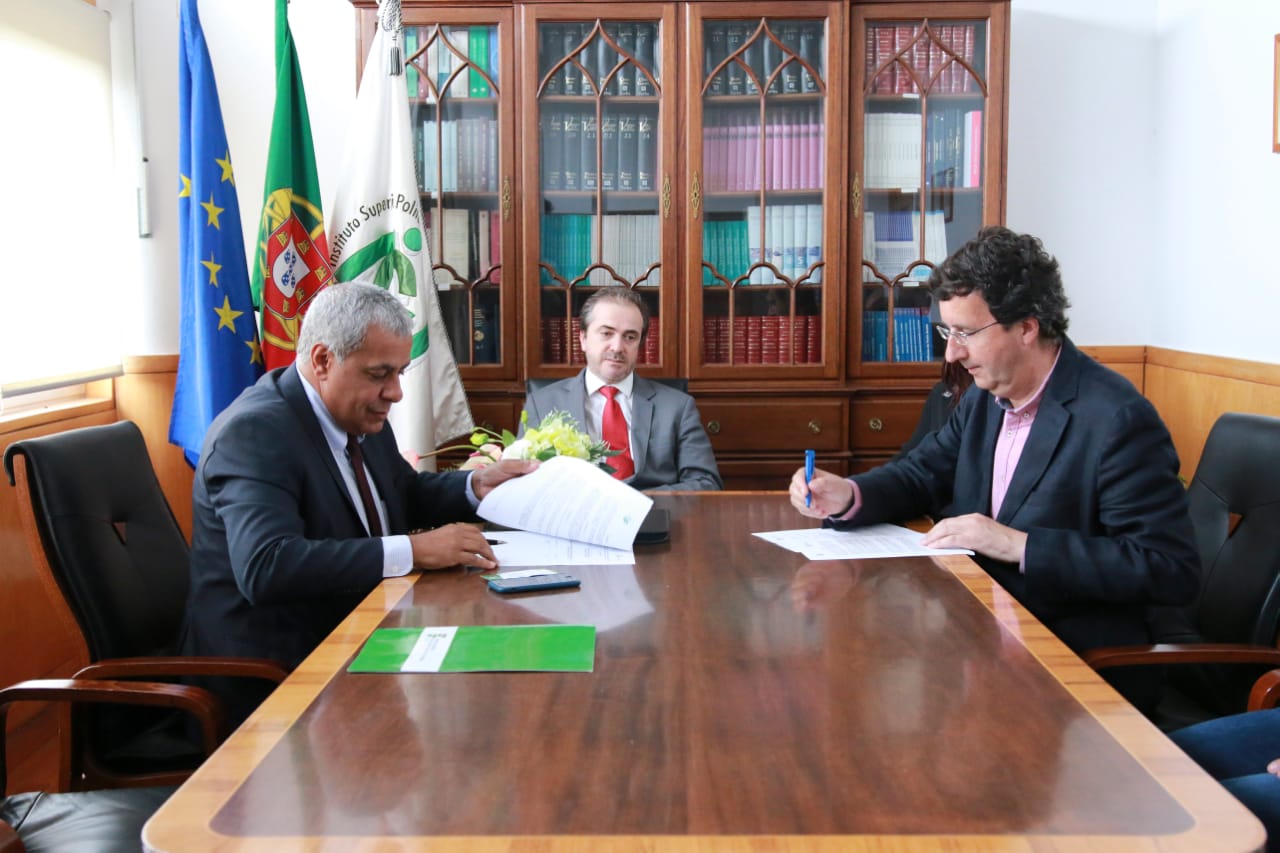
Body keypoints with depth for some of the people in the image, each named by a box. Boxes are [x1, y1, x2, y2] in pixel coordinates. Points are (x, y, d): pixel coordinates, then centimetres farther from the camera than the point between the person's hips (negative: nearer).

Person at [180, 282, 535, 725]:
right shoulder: (255, 431, -20)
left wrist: (476, 485, 1)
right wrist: (413, 550, -33)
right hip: (272, 673, -8)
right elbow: (265, 567, -33)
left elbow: (404, 496, 21)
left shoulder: (360, 415, 5)